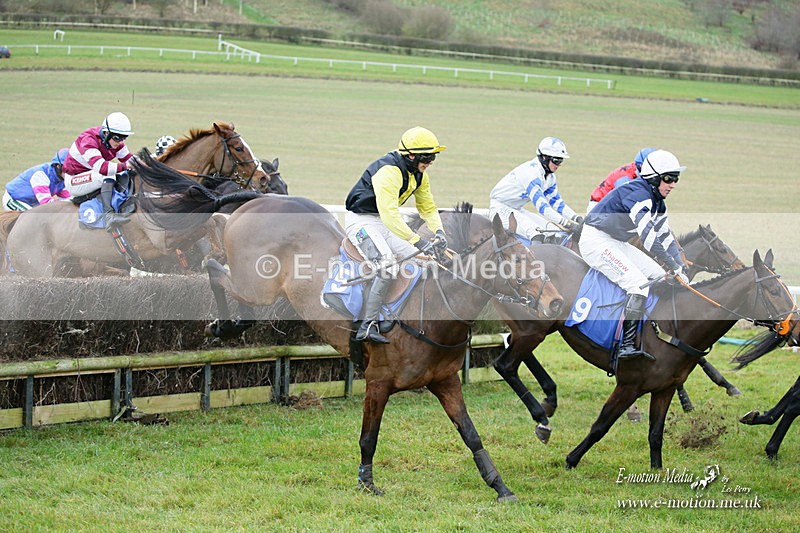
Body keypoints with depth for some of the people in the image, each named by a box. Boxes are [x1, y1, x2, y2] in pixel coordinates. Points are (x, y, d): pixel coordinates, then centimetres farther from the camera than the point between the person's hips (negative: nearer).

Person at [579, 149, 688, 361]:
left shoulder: (657, 202, 10)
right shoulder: (639, 195, -23)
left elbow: (665, 237, 15)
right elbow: (649, 239, -31)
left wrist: (680, 268, 3)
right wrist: (675, 268, -29)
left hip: (616, 243, 11)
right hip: (596, 241, -11)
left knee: (658, 276, 9)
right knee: (639, 284, -23)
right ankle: (627, 345, -25)